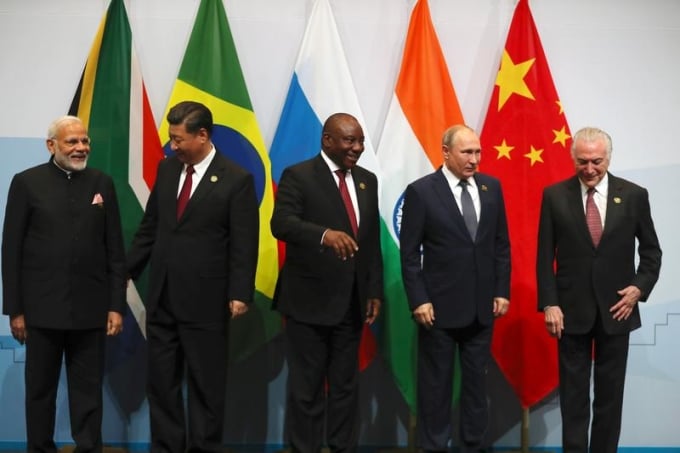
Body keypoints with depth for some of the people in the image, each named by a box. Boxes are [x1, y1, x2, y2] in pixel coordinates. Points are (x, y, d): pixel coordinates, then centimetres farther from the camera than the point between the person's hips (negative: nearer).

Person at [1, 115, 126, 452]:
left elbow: (115, 250, 5)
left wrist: (116, 305, 0)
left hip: (90, 308, 1)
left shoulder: (102, 183, 5)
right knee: (40, 390, 10)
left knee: (88, 391, 7)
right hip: (42, 308, -1)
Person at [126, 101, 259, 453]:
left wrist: (240, 293, -15)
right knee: (161, 380, 12)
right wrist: (127, 270, 16)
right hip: (161, 296, 5)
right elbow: (149, 226, 15)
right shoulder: (166, 168, 8)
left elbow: (244, 245, -10)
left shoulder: (237, 179, -9)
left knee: (205, 383, 7)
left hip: (205, 299, -5)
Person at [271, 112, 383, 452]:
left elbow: (373, 241, 14)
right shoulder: (297, 176, -7)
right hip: (309, 301, -5)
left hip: (351, 303, 6)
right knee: (306, 388, 3)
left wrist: (374, 290, 8)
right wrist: (325, 234, -39)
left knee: (346, 386, 13)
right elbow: (281, 224, -22)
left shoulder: (367, 181, 11)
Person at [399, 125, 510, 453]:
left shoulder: (491, 187, 5)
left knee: (476, 382, 12)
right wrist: (419, 301, -12)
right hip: (440, 306, -4)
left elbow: (502, 244, 9)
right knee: (436, 384, 7)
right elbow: (409, 254, -7)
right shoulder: (421, 191, -7)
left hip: (482, 306, 4)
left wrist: (502, 291, 4)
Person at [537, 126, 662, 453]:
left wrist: (641, 287, -7)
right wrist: (549, 304, -8)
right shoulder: (555, 196, -2)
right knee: (573, 393, 6)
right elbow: (545, 256, -1)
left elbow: (651, 250, 8)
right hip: (572, 310, -1)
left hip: (616, 310, 1)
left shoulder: (634, 195, -1)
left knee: (610, 393, 9)